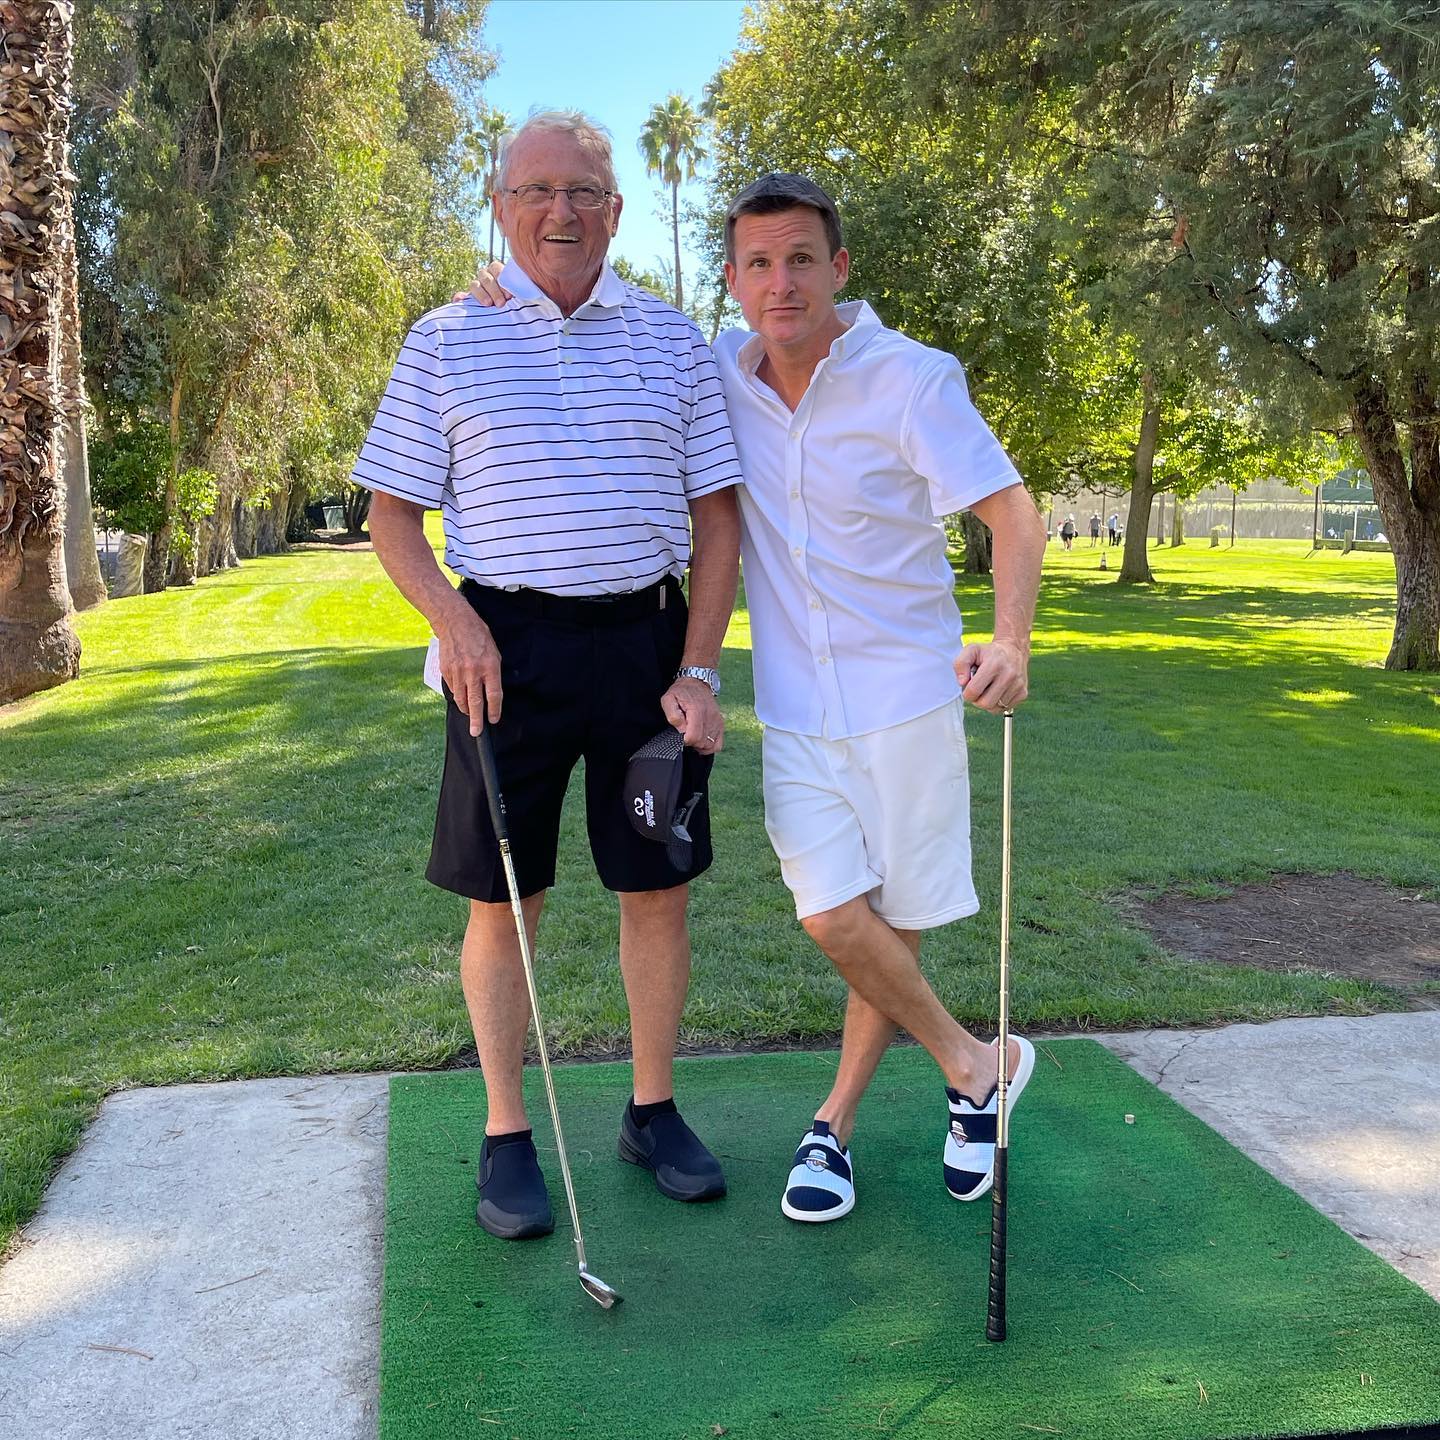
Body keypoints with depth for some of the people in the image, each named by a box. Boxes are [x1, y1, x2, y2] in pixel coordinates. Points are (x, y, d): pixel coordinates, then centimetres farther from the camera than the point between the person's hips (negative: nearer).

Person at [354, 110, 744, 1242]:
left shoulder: (673, 340, 8)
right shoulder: (447, 340, 4)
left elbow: (717, 514, 6)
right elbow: (393, 510, 5)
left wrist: (698, 670, -3)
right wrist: (454, 620, -13)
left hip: (646, 640, 2)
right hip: (505, 646, -1)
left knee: (659, 887, 8)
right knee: (501, 900, 3)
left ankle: (653, 1110, 26)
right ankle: (507, 1136, 19)